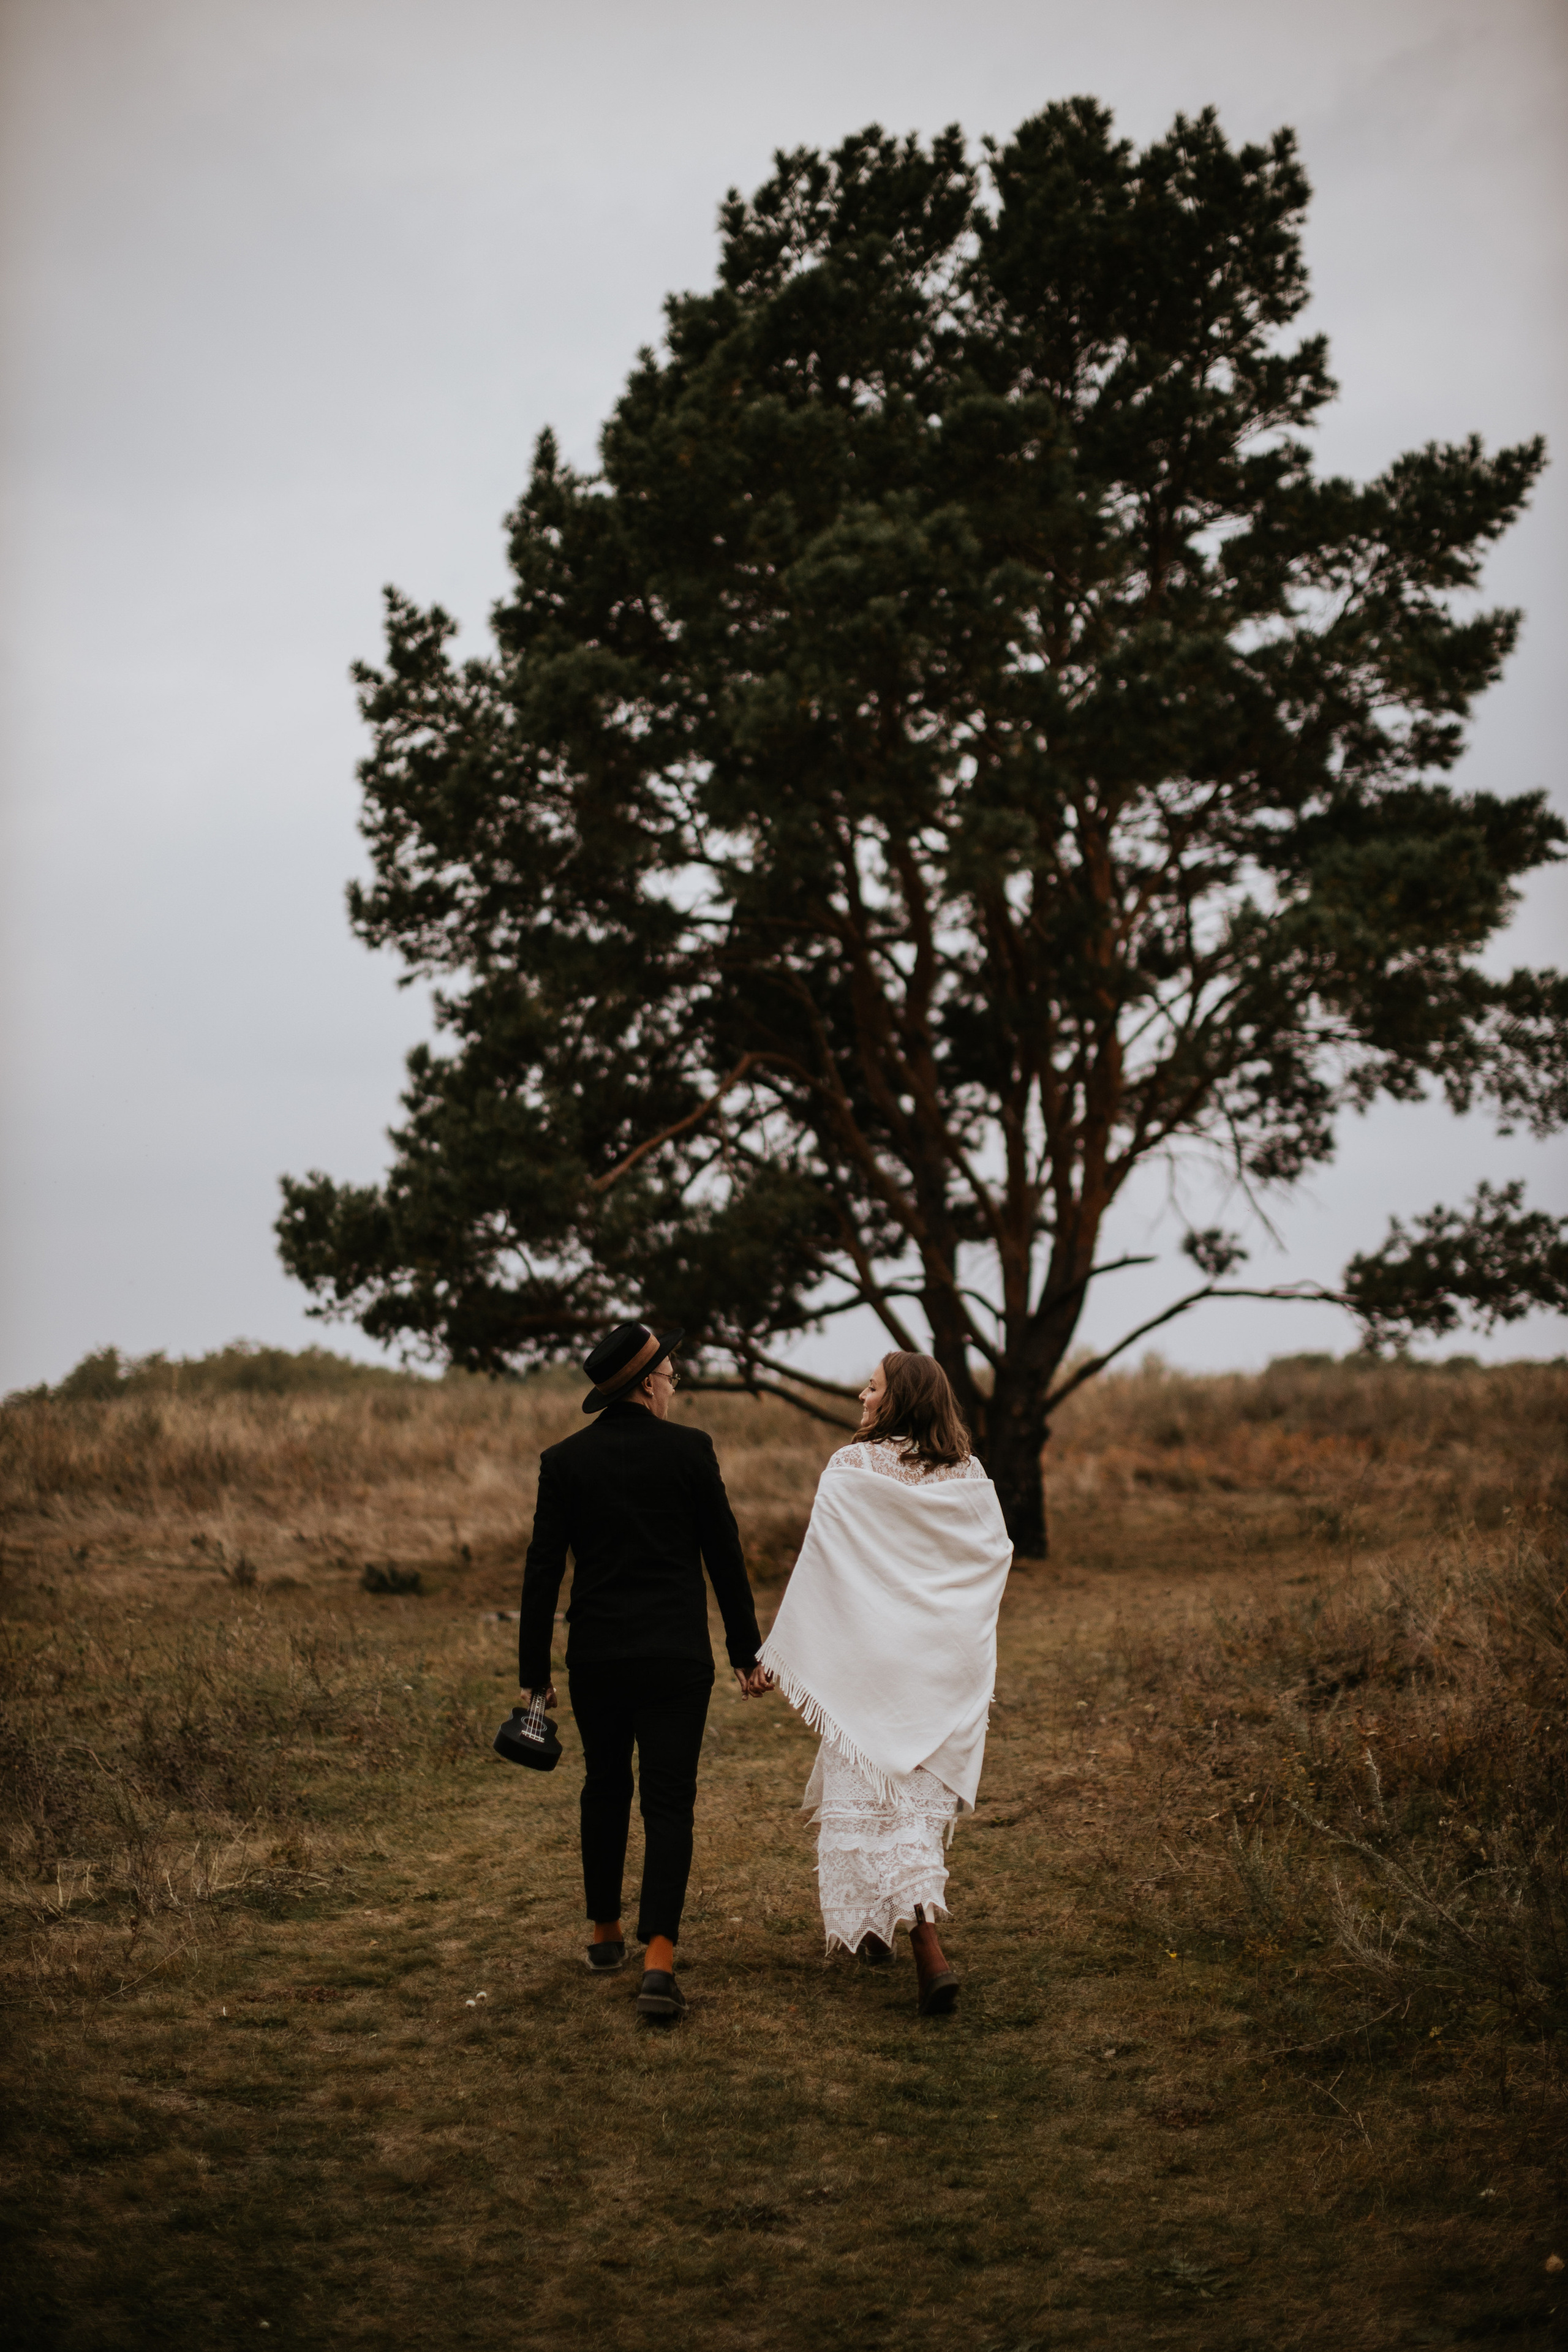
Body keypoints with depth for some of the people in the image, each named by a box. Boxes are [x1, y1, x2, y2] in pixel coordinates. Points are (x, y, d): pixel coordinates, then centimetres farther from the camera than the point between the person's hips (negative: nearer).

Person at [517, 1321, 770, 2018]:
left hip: (596, 1657, 2)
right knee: (668, 1804, -1)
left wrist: (534, 1672, 4)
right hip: (677, 1658, -2)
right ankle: (658, 1963, -11)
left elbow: (542, 1570, -2)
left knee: (605, 1790, 20)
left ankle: (606, 1934, 32)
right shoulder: (690, 1449, -4)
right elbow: (725, 1555, 0)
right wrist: (746, 1652, 8)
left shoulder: (563, 1461, -1)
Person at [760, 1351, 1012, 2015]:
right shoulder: (969, 1477, 2)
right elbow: (997, 1555, 12)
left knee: (873, 1790, 1)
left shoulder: (852, 1469, -10)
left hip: (873, 1656, -4)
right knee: (927, 1788, 16)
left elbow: (818, 1563, -9)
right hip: (948, 1660, 4)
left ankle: (929, 1953, -7)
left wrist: (782, 1650, -2)